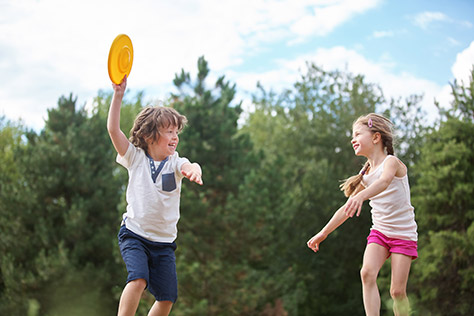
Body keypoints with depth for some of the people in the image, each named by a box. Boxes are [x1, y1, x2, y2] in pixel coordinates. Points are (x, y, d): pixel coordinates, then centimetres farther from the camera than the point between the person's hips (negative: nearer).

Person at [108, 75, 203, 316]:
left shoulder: (175, 163, 0)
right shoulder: (136, 158, -1)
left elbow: (190, 166, -23)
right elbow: (113, 129, -10)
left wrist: (194, 170, -48)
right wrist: (118, 94, -18)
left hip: (164, 242, 3)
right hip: (134, 234, -3)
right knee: (138, 279, -27)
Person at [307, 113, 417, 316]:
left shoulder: (391, 162, -11)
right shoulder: (365, 174, 9)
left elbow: (384, 181, -35)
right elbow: (348, 208, 17)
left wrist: (361, 196, -55)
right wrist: (324, 233, 18)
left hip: (403, 234, -5)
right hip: (378, 231, 5)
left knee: (397, 291, -9)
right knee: (367, 273, -21)